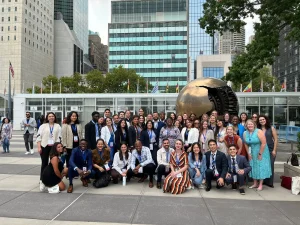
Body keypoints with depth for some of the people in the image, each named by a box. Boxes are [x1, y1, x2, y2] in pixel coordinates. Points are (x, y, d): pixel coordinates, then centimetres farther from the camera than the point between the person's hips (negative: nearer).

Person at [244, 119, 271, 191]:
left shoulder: (259, 132, -19)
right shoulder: (245, 133, -3)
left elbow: (263, 143, -20)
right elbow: (246, 144, 4)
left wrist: (260, 154, -17)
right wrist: (249, 153, 1)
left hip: (262, 152, -5)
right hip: (252, 153, 5)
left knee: (261, 167, -1)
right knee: (253, 167, 8)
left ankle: (260, 185, 6)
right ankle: (255, 183, 18)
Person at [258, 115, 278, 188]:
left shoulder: (271, 128, -1)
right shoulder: (258, 129, 0)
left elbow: (276, 139, -1)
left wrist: (274, 150, -6)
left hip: (271, 150, -1)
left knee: (270, 165, 2)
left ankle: (270, 182, 13)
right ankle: (263, 181, 17)